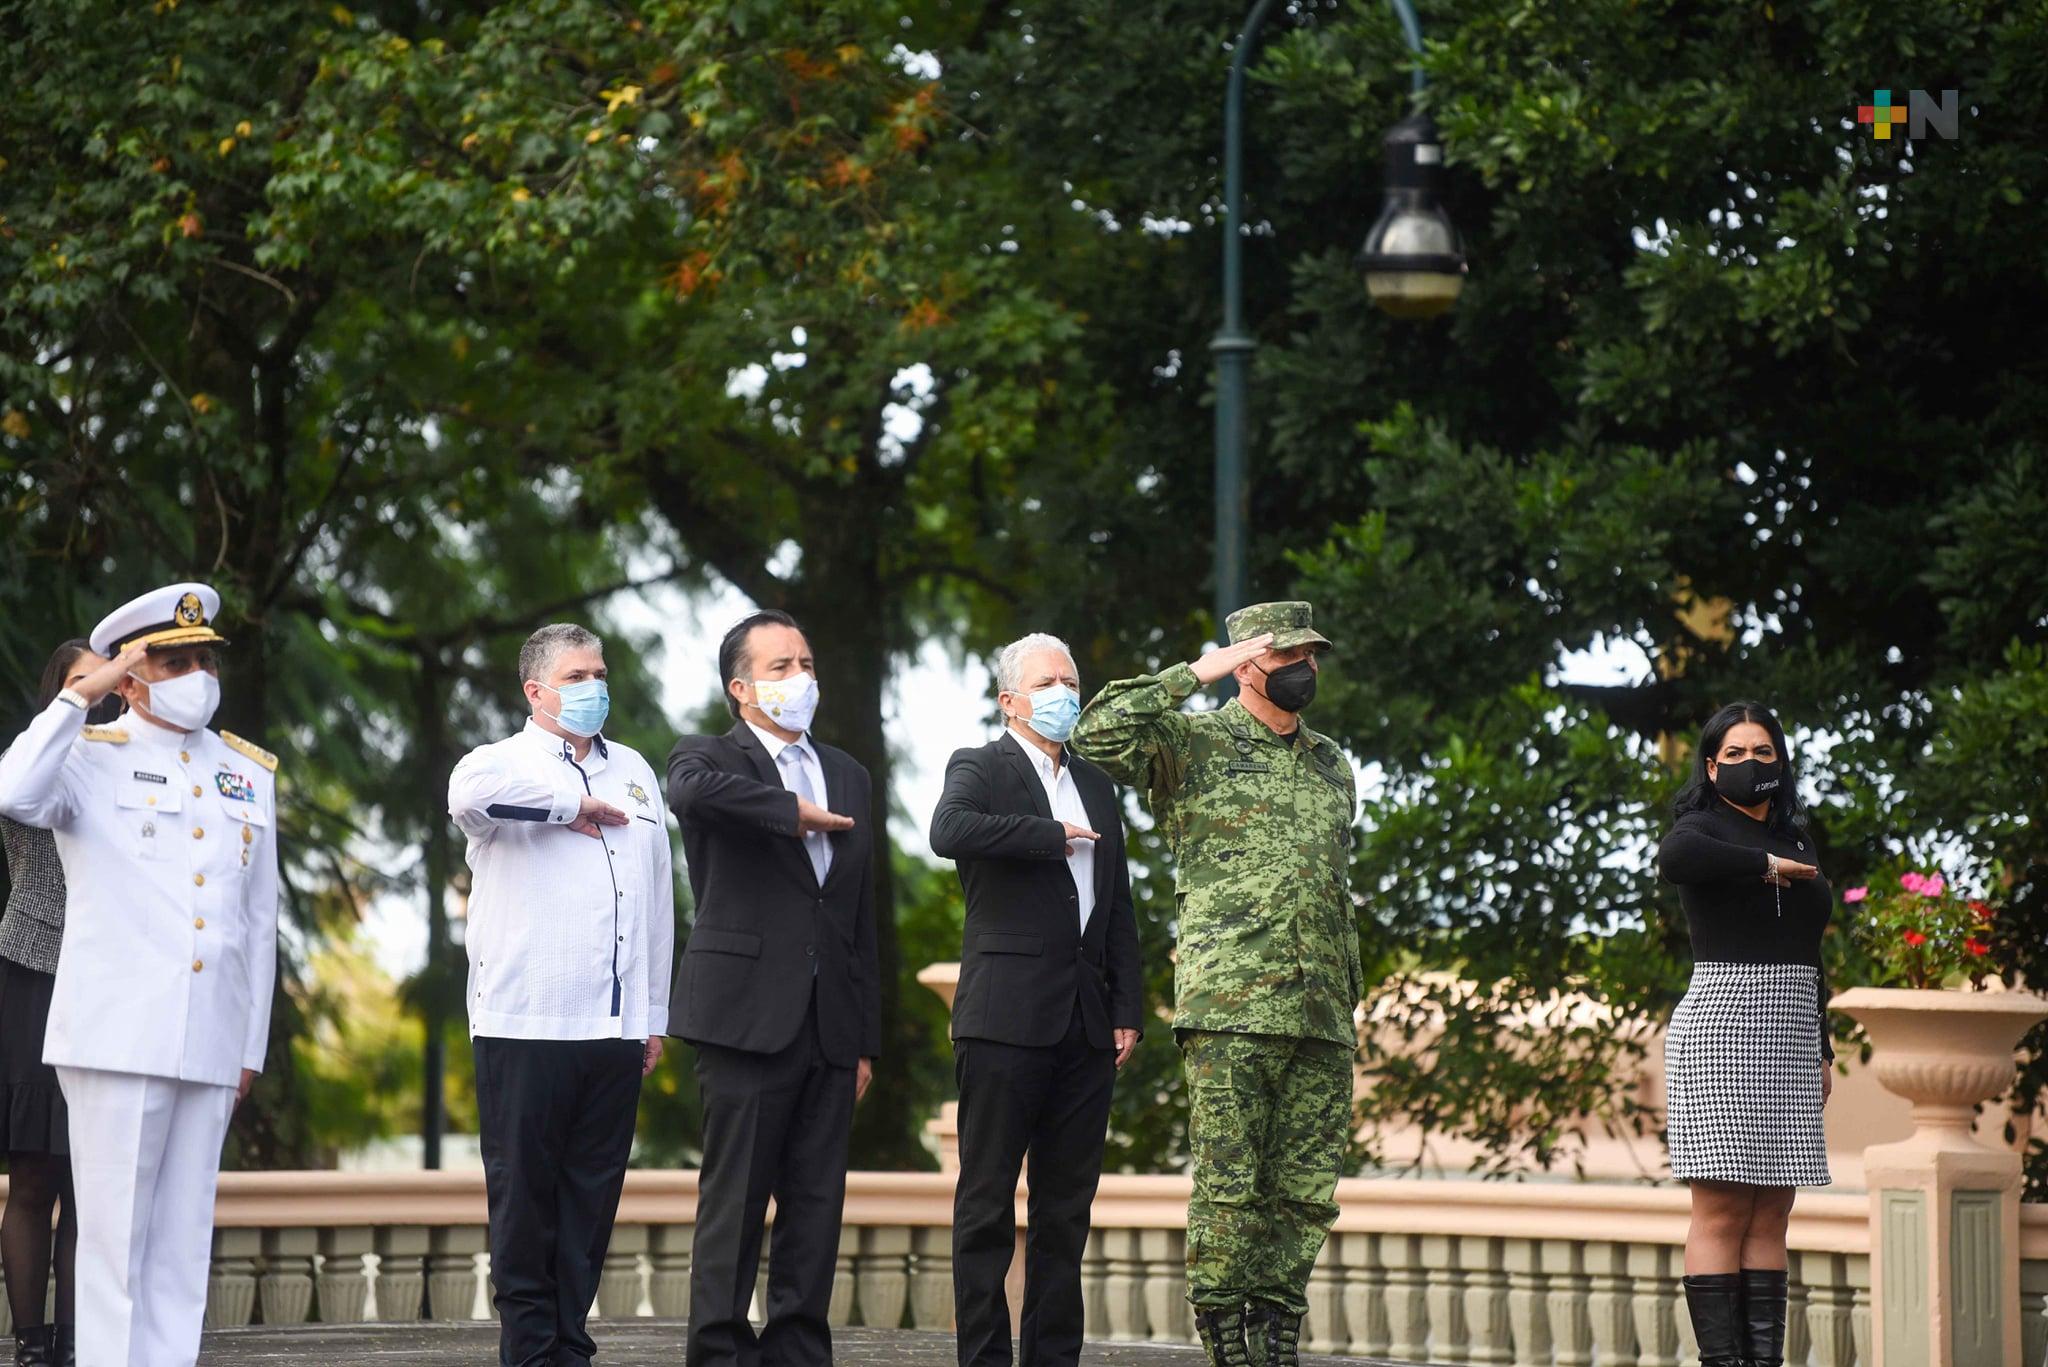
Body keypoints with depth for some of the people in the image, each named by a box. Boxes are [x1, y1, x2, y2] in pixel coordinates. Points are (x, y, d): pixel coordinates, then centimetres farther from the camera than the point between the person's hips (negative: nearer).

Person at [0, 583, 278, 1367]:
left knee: (183, 1243, 6)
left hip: (210, 1045, 4)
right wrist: (81, 698, -14)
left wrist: (252, 1046, 14)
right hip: (116, 1035, -4)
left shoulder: (250, 775, 16)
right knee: (114, 1235, -4)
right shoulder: (92, 758, 2)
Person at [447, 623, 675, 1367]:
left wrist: (655, 1013, 15)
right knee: (525, 1194, -1)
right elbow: (470, 794, -26)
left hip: (614, 1027, 5)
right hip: (526, 1023, -5)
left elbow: (658, 895, 19)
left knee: (593, 1195, 6)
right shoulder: (504, 762, 2)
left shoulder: (633, 771, 19)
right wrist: (571, 806, -13)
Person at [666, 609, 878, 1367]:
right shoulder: (709, 757, 1)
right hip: (748, 1014, -5)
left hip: (829, 1022, 5)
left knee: (817, 1204, 5)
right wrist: (792, 812, -15)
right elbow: (693, 792, -28)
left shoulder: (848, 776, 18)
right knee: (734, 1199, -5)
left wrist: (866, 1038, 14)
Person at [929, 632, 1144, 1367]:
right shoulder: (980, 768, 1)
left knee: (1067, 1204, 7)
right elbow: (949, 832, -23)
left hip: (1085, 1022, 6)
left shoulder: (1096, 786, 20)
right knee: (988, 1200, -3)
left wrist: (1127, 1008, 11)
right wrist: (1053, 836, -16)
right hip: (1008, 1015, -6)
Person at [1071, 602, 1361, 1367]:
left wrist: (1351, 1000, 21)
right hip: (1230, 1010, -6)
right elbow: (1098, 735, -16)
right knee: (1229, 1188, -6)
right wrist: (1194, 675, -10)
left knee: (1306, 1192, 5)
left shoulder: (1333, 768, 20)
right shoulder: (1194, 745, 2)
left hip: (1322, 1019, 6)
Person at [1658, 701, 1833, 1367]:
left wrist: (1822, 1048, 23)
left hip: (1791, 1038, 7)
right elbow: (1674, 858, -29)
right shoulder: (1704, 827, -2)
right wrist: (1766, 866, -16)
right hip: (1722, 1028, -7)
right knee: (1723, 1208, -10)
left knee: (1772, 1213, 3)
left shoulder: (1794, 841, 20)